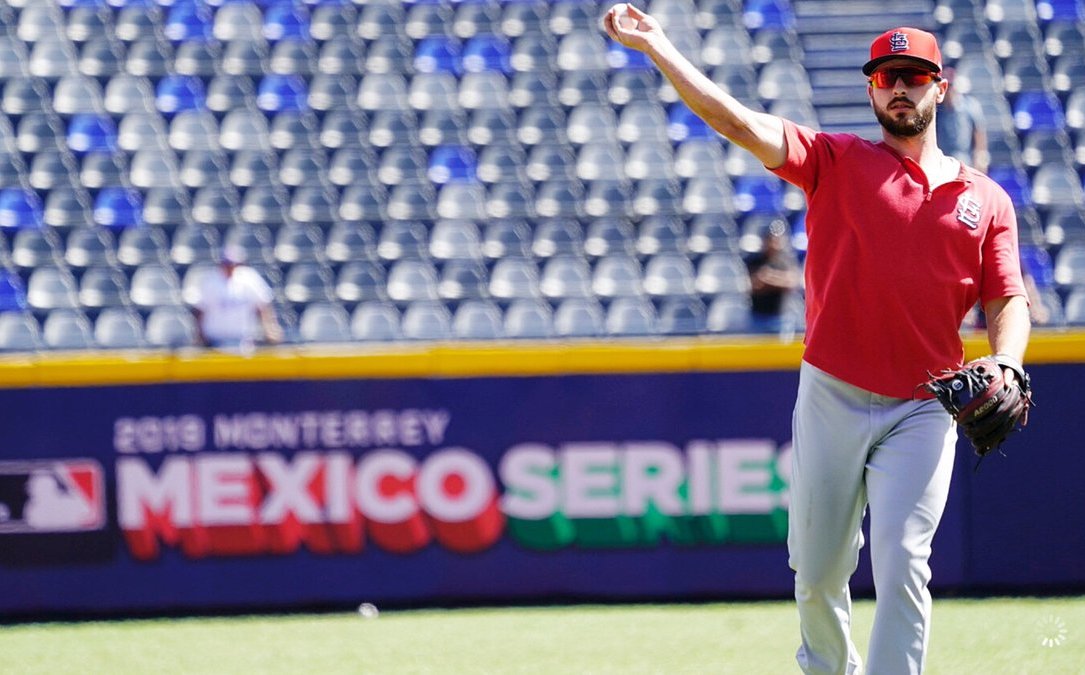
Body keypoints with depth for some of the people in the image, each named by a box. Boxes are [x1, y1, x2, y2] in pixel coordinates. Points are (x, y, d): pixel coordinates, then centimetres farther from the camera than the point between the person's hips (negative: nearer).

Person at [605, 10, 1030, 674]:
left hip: (922, 412, 0)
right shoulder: (837, 161, 3)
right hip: (832, 400, 0)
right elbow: (740, 123, -8)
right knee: (819, 569, 9)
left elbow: (1009, 302, 7)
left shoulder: (987, 200, 9)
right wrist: (657, 47, -19)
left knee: (902, 567, -13)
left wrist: (1004, 367, -15)